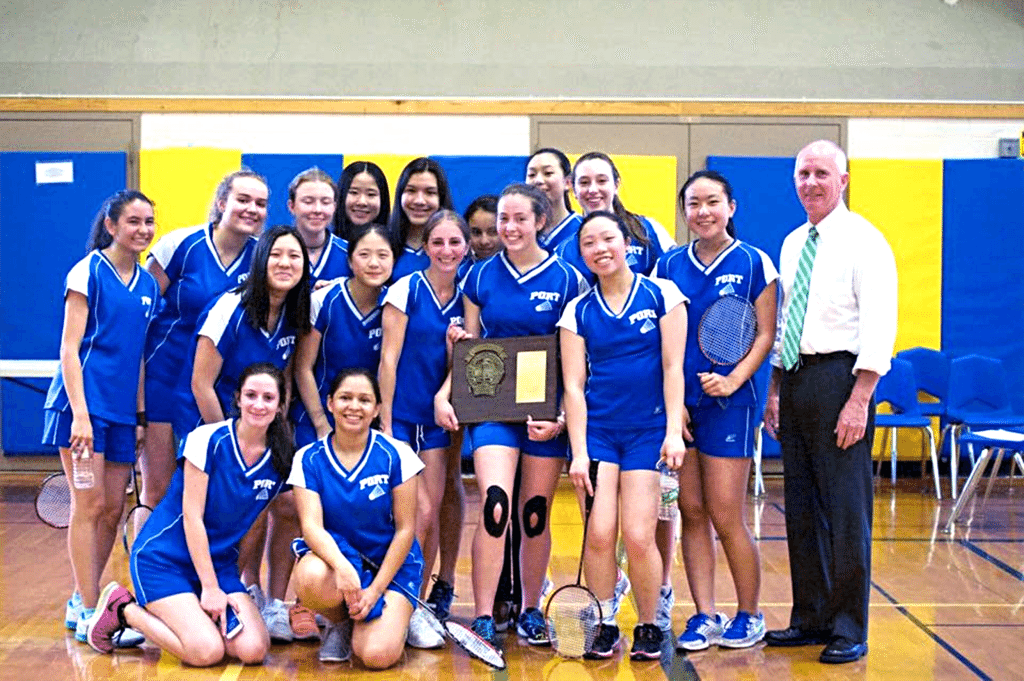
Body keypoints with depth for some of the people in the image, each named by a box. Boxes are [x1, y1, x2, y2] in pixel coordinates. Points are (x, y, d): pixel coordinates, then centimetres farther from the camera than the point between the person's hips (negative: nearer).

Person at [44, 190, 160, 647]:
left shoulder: (148, 285, 13)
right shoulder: (88, 271, -6)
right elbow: (69, 348, -10)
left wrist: (140, 413, 13)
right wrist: (80, 413, -17)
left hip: (121, 410, 6)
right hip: (83, 404, -6)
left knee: (112, 510, 7)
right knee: (89, 505, -5)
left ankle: (80, 603, 21)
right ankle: (87, 612, 3)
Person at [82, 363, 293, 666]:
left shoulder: (280, 459, -2)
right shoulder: (208, 440, -15)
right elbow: (192, 517, -15)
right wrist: (210, 587, -16)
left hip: (220, 563, 5)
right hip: (163, 558, -5)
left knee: (253, 650, -16)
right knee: (207, 651, -23)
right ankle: (123, 608, 2)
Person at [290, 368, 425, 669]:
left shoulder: (396, 455, -9)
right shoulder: (308, 459, -5)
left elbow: (405, 530, -7)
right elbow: (311, 525, -16)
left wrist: (375, 590, -12)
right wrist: (342, 565, -36)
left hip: (391, 564, -1)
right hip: (335, 555, 2)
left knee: (377, 655, -24)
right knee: (311, 579, -36)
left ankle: (397, 616, 14)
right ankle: (339, 622, 1)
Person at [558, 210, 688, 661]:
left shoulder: (661, 295, 1)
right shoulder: (578, 311, 5)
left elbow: (672, 367, -1)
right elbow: (573, 385, 2)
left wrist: (674, 431, -8)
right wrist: (578, 452, -4)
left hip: (649, 429, -1)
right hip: (597, 428, 2)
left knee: (638, 536, -8)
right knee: (599, 534, -8)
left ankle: (648, 626, 15)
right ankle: (604, 625, 13)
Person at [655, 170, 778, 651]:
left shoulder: (754, 264, -1)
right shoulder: (669, 266, 8)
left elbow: (766, 335, -2)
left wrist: (733, 380, -15)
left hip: (728, 403, -3)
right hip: (676, 403, 4)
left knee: (725, 517, -2)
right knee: (691, 512, 6)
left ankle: (749, 616, 17)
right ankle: (704, 616, 16)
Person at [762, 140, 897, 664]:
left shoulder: (863, 241, -6)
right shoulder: (792, 244, 16)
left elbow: (879, 327, -13)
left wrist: (859, 400, -20)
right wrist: (775, 390, 13)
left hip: (838, 376, -7)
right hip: (795, 379, 7)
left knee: (845, 508, -2)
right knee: (801, 507, 11)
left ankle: (850, 631, 9)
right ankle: (811, 619, 22)